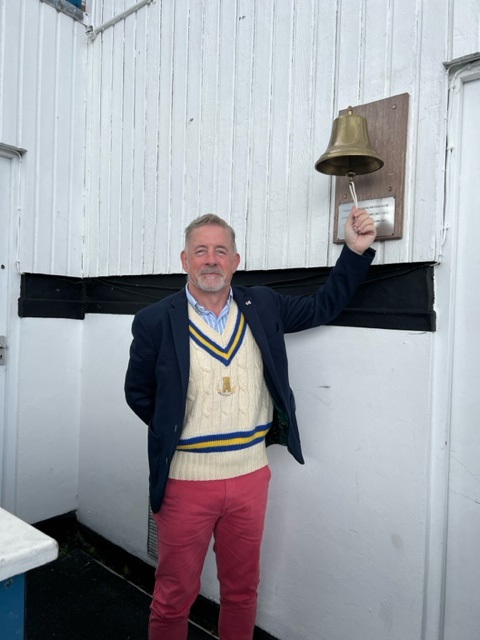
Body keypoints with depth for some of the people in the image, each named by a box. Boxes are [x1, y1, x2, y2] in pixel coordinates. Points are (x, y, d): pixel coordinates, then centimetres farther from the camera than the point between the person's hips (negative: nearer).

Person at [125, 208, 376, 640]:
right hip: (186, 480, -2)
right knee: (174, 597, 16)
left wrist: (355, 251, 2)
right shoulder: (156, 321, -9)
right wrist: (174, 432, 1)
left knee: (243, 590, 22)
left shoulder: (263, 306, 0)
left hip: (251, 475, 3)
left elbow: (322, 307, 10)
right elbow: (139, 393, 2)